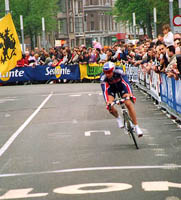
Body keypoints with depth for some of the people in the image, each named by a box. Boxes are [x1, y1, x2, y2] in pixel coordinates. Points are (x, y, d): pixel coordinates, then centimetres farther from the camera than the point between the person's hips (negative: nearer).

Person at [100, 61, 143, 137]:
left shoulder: (119, 71, -35)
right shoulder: (103, 77, -32)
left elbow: (126, 82, -41)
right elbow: (104, 90, -36)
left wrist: (130, 94, -56)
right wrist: (107, 102, -51)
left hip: (121, 86, -1)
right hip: (111, 88, 1)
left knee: (129, 104, -18)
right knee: (109, 106, -22)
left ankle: (136, 127, -9)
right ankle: (118, 118, 12)